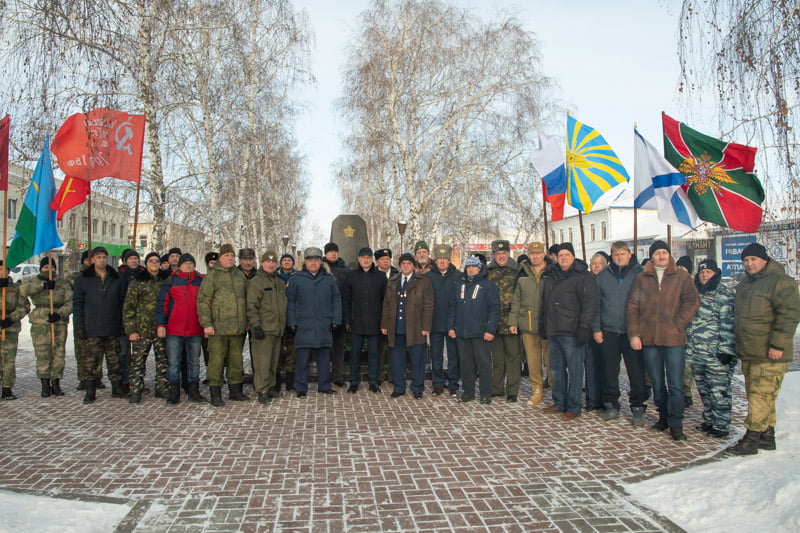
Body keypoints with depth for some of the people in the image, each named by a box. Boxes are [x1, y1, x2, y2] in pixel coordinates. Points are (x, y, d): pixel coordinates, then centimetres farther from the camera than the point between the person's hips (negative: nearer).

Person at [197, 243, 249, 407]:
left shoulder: (240, 275, 14)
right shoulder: (212, 276, -2)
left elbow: (247, 299, 22)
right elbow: (203, 301, -6)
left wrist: (247, 320, 16)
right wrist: (206, 324, -13)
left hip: (238, 328, 5)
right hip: (218, 327, -5)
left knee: (236, 360, 12)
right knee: (217, 360, -2)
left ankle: (235, 391, 25)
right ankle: (215, 394, 9)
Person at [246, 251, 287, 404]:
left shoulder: (281, 283, 17)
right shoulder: (256, 282, -5)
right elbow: (251, 306, -11)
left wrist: (285, 324, 19)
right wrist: (256, 325, -17)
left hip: (278, 328, 7)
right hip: (263, 328, -7)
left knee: (274, 360, 13)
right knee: (263, 361, -7)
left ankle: (270, 386, 24)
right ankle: (262, 391, -2)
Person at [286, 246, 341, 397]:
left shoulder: (329, 279, 11)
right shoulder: (296, 279, 6)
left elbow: (336, 300, 11)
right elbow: (290, 302, 5)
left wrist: (336, 321, 3)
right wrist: (292, 323, -2)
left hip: (324, 326, 2)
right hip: (303, 326, -2)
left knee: (324, 356, 7)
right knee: (302, 358, 0)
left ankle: (324, 386, 18)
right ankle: (301, 388, 11)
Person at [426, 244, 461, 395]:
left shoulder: (458, 276, 1)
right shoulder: (428, 277, 4)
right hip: (435, 324, 1)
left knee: (454, 355, 6)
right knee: (436, 356, 8)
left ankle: (453, 384, 17)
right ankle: (437, 383, 19)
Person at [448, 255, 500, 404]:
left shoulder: (488, 285, 0)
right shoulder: (459, 285, 14)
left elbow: (494, 308, -6)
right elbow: (452, 307, 15)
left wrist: (490, 330, -13)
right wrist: (451, 326, 6)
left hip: (481, 333, -4)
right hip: (462, 332, 4)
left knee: (484, 363, 0)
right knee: (466, 363, 10)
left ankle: (486, 393, 10)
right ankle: (468, 391, 20)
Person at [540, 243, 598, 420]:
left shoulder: (583, 276, -5)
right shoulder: (551, 276, 17)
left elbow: (590, 304, -12)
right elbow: (546, 303, 26)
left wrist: (584, 327, -17)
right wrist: (544, 323, 22)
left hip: (572, 332, -7)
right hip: (554, 332, 7)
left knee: (574, 370, -1)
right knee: (557, 369, 14)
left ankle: (573, 407, 9)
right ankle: (559, 404, 26)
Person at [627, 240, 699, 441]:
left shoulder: (681, 276, 5)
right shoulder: (642, 278, 9)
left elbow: (692, 301, -1)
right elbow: (633, 306, 6)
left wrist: (678, 324, -9)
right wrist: (634, 334, -2)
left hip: (674, 339, -2)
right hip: (649, 339, 2)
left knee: (675, 385, -2)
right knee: (657, 384, 12)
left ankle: (676, 425, 7)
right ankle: (663, 417, 27)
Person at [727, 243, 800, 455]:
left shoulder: (780, 282, -11)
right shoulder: (744, 284, 16)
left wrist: (778, 345, -20)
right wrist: (738, 345, 21)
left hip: (769, 354, -9)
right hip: (748, 353, 9)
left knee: (761, 396, -7)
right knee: (754, 395, 14)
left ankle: (751, 439, -3)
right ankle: (767, 436, 26)